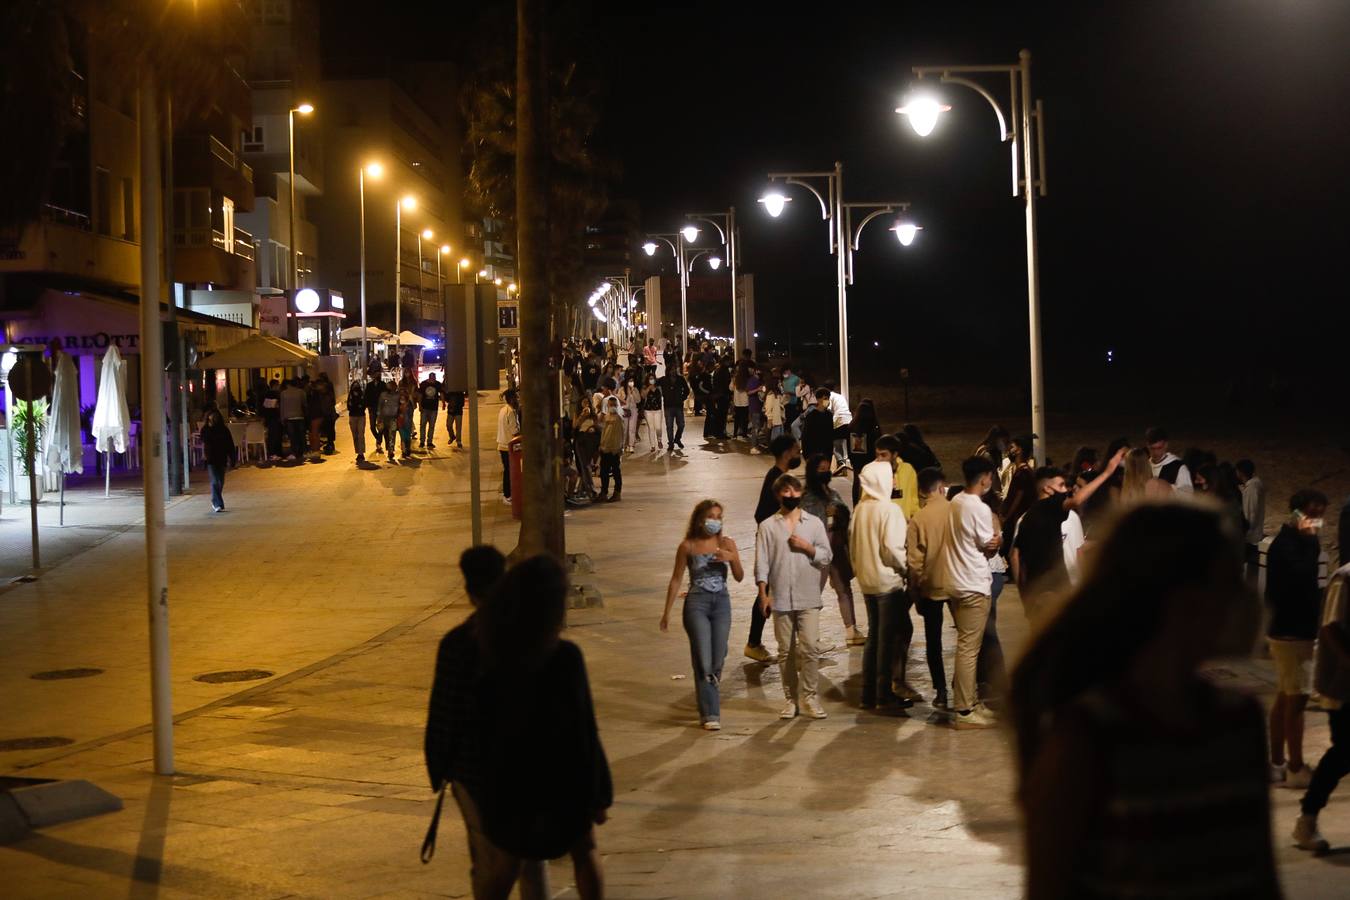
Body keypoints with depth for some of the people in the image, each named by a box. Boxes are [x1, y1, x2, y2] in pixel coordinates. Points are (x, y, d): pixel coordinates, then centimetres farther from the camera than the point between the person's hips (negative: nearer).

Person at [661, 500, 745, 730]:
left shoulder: (727, 544, 3)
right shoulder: (688, 546, -2)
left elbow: (739, 577, -3)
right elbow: (676, 579, 5)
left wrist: (732, 558, -23)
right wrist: (667, 612, 5)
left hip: (722, 602, 3)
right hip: (697, 603, -3)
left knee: (717, 661, 8)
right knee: (704, 661, -9)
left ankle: (704, 695, 31)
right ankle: (710, 714, -5)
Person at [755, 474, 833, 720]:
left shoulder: (814, 523, 5)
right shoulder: (767, 526, 3)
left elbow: (826, 558, 6)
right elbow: (762, 562, -2)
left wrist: (807, 547, -11)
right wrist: (763, 593, -10)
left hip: (808, 598, 0)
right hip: (781, 598, 0)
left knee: (810, 648, -7)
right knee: (786, 651, 6)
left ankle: (808, 697, 3)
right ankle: (791, 699, 14)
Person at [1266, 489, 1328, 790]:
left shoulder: (1295, 541, 13)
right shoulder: (1285, 543, -17)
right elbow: (1300, 576, -31)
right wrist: (1310, 540, -26)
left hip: (1295, 628, 10)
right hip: (1291, 630, -10)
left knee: (1286, 697, 13)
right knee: (1296, 698, -7)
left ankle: (1277, 762, 20)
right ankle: (1296, 769, -3)